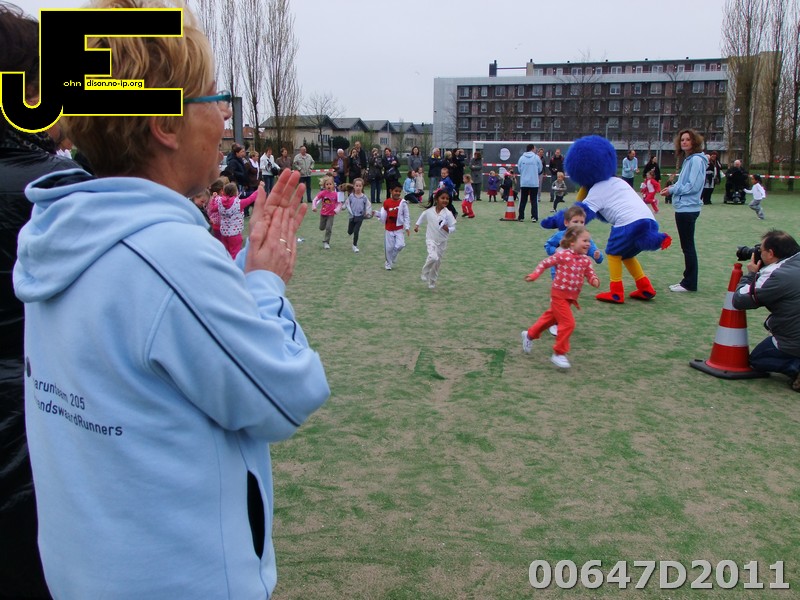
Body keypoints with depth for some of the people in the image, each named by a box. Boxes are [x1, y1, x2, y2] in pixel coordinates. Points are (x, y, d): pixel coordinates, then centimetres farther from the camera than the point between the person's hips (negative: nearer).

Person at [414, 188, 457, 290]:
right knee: (433, 257, -27)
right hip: (431, 239, -2)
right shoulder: (429, 211, -10)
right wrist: (417, 225, 15)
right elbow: (422, 217, 13)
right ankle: (425, 273, 0)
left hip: (442, 241, 2)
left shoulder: (448, 213, -13)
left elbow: (453, 228, -10)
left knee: (438, 262, 12)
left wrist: (447, 229, -29)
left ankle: (432, 282, 31)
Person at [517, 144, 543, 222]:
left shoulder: (522, 157, -1)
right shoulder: (536, 157, -4)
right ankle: (534, 217, -2)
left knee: (523, 200, 10)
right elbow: (540, 169, 2)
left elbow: (519, 169, 3)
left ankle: (521, 217, 12)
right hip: (534, 183, -1)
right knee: (534, 200, 5)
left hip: (524, 182, 1)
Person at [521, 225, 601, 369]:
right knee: (568, 323, -11)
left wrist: (594, 280, -21)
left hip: (571, 297, 7)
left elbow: (590, 273, 1)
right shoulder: (562, 255, -18)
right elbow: (545, 263, -9)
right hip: (559, 294, -7)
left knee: (551, 317, 23)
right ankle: (559, 354, 5)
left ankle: (529, 335, 45)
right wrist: (534, 275, -14)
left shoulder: (586, 260, -2)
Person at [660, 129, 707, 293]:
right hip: (683, 207, 10)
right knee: (687, 246, 13)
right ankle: (687, 281, 21)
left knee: (688, 246, -4)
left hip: (688, 208, -10)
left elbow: (694, 186, -20)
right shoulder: (687, 159, 15)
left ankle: (689, 284, 2)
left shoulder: (696, 160, -13)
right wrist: (673, 187, 3)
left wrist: (673, 190, -12)